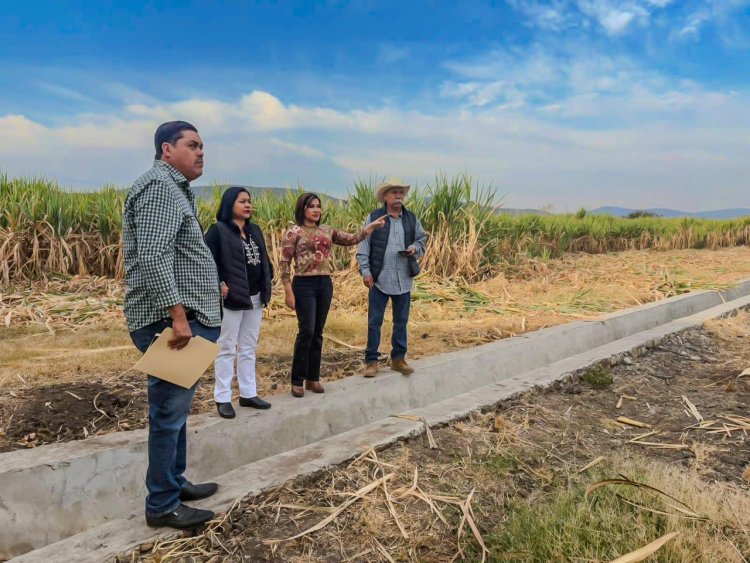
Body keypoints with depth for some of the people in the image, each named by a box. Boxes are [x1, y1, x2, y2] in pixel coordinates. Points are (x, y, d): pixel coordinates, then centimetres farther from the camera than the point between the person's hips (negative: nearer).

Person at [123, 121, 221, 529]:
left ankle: (174, 482, 30)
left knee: (175, 407, 17)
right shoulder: (159, 186, -13)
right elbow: (153, 258, -24)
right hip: (171, 321, -11)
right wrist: (177, 315, -27)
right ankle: (162, 505, 7)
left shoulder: (175, 189, 21)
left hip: (184, 318, 11)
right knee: (170, 411, -4)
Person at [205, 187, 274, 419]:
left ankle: (248, 393, 24)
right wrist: (219, 284, -21)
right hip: (231, 298, -7)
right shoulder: (218, 230, -8)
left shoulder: (255, 230, 13)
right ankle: (222, 398, 11)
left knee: (249, 348, 14)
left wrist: (268, 282, 10)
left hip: (255, 298, 7)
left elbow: (264, 258, 20)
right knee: (227, 349, 2)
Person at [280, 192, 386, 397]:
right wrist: (288, 291, -12)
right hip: (304, 285, -5)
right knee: (306, 332, -9)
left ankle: (313, 378, 19)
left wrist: (372, 226, -3)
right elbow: (284, 263, -6)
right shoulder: (294, 232, -4)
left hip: (325, 284, 5)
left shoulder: (327, 230, 12)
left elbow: (351, 239, 9)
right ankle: (297, 381, 5)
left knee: (318, 333, 9)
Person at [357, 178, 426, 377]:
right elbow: (363, 247, -3)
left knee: (401, 321, 12)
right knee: (374, 321, 2)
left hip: (403, 279, 3)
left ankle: (398, 358, 25)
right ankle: (371, 361, 13)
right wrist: (365, 271, -10)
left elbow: (422, 240, 16)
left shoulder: (412, 219, 7)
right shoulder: (373, 218, -3)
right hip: (379, 279, -3)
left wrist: (415, 248, -6)